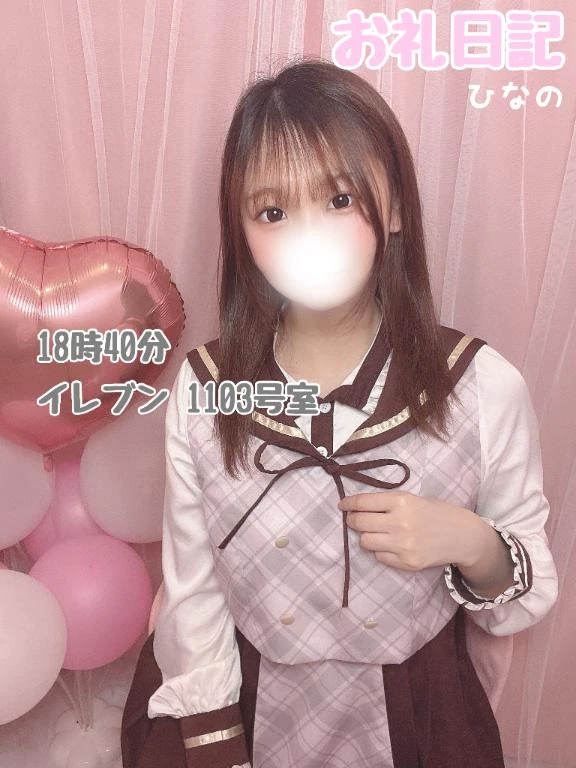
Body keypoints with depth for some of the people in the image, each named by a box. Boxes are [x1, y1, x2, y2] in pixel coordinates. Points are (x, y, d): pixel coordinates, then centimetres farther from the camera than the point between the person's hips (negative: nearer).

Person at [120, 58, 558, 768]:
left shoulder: (485, 388, -19)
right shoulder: (202, 388, -16)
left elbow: (528, 600, -7)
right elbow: (192, 594, -7)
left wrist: (471, 546, -27)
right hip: (245, 711, 1)